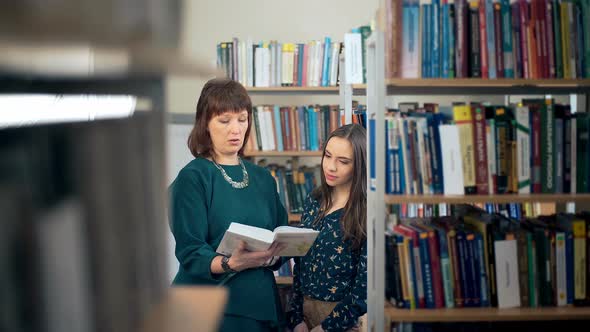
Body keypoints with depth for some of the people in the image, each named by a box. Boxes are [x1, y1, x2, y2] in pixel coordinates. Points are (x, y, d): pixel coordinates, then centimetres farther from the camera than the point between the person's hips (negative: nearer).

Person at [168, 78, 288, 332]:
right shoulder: (192, 178, -9)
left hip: (261, 307, 5)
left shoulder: (263, 179, 7)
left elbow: (281, 243, 7)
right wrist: (231, 263, -31)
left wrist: (269, 256, -14)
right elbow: (191, 254, -15)